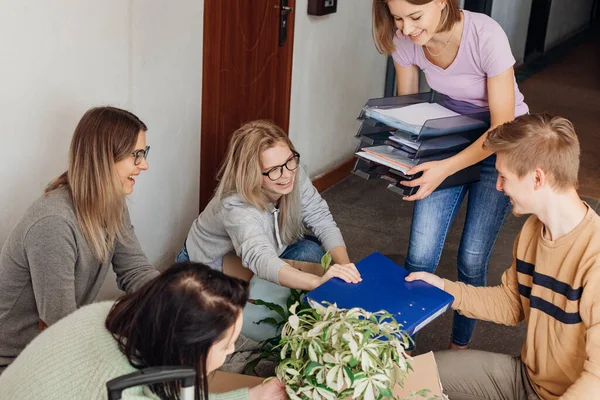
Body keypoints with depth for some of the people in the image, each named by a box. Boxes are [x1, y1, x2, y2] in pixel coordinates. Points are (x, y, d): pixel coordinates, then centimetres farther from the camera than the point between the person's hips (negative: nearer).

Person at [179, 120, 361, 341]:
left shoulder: (295, 177, -22)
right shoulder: (235, 206, -40)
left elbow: (324, 224, -20)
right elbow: (262, 260, -56)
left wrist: (345, 267, -39)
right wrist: (319, 281, -71)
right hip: (209, 268, -5)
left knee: (311, 252, -23)